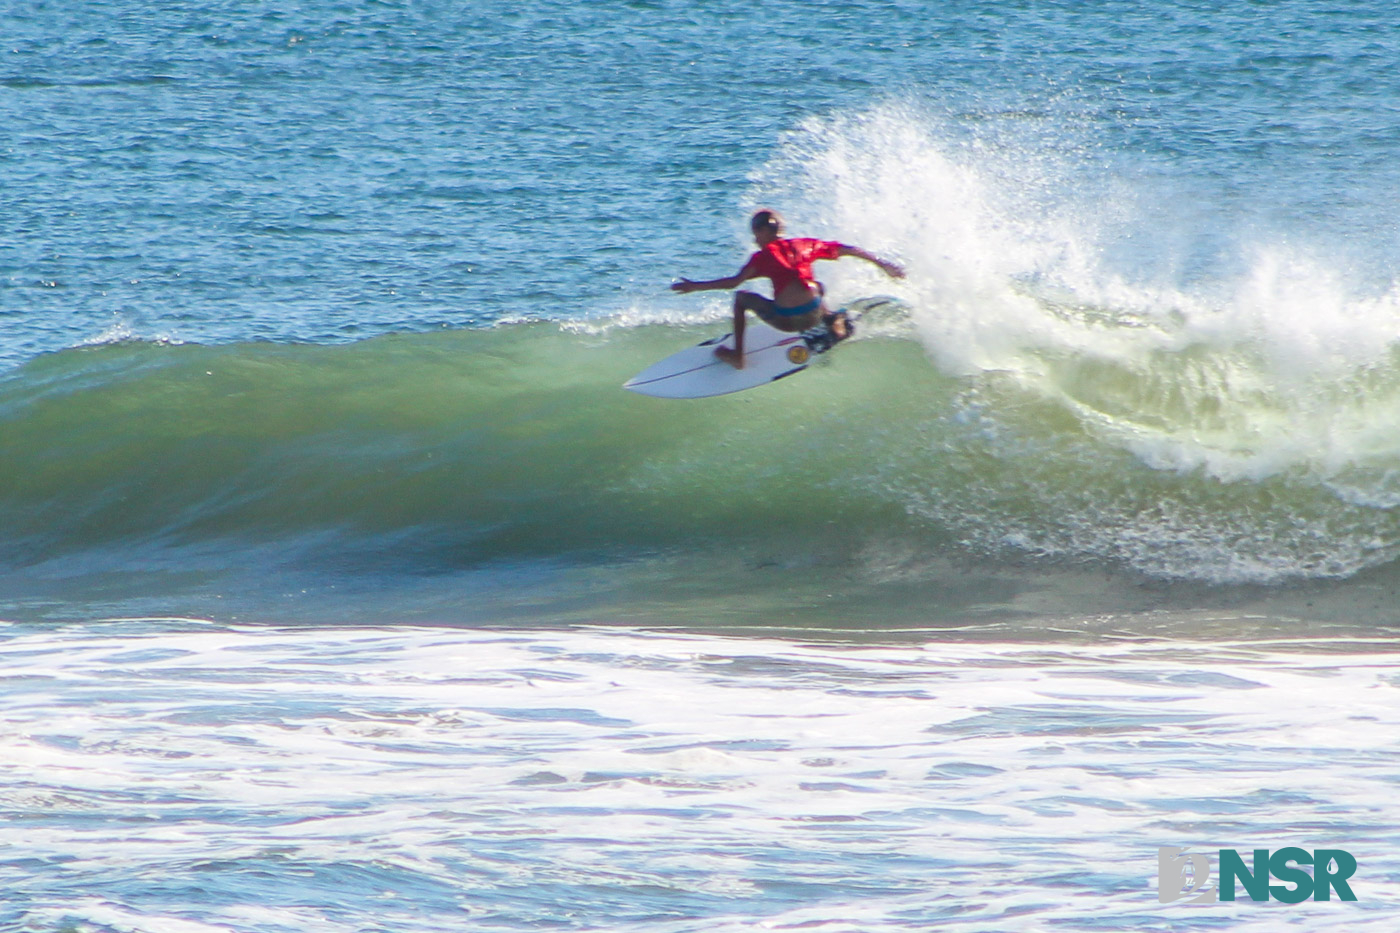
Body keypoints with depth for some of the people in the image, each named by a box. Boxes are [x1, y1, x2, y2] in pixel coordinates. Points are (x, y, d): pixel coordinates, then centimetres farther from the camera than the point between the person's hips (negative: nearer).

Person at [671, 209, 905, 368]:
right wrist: (881, 263, 28)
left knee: (741, 298, 19)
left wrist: (695, 287, -2)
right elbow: (848, 250, 17)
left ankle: (737, 356, 14)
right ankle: (832, 322, 16)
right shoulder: (806, 245, 12)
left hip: (785, 319, -4)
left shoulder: (764, 256, 1)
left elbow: (735, 282, -8)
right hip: (813, 315, 4)